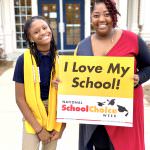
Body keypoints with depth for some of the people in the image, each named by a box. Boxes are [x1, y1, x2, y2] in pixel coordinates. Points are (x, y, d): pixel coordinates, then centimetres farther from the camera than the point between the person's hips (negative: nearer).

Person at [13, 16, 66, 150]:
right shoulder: (24, 60, -15)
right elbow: (20, 99, -11)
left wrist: (61, 126, -4)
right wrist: (38, 128, -10)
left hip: (55, 117, 2)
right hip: (32, 117, -2)